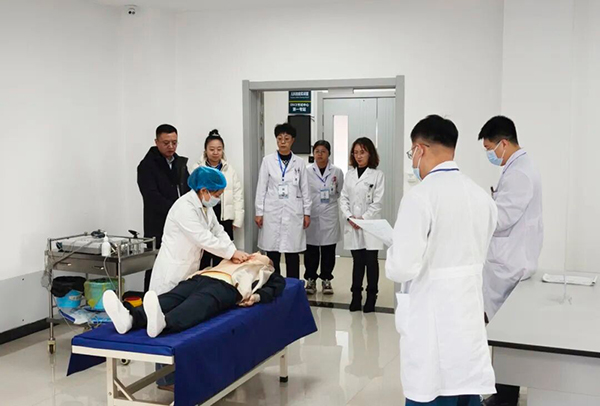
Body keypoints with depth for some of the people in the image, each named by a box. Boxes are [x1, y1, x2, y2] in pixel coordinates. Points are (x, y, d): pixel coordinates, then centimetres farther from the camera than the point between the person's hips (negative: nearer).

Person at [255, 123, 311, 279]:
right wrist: (259, 212, -2)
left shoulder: (299, 162, 5)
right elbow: (261, 188, 2)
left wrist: (307, 213, 3)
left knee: (292, 253, 3)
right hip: (272, 212, 0)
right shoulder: (268, 160, 2)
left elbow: (304, 189, 7)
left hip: (293, 213, 1)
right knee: (272, 253, 2)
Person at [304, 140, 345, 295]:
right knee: (311, 250, 4)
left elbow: (340, 192, 15)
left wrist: (329, 198, 5)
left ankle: (326, 279, 19)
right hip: (311, 215, -1)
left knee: (328, 250, 6)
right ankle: (311, 280, 17)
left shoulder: (337, 172, 2)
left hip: (329, 216, 1)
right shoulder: (307, 171, -2)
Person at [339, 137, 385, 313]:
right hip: (352, 226, 3)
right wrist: (349, 217, -7)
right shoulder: (349, 174, 9)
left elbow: (377, 202, -7)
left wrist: (363, 219, -14)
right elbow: (343, 198, 7)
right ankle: (356, 296, 14)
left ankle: (371, 297, 12)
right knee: (357, 261, 8)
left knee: (371, 261, 3)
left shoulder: (377, 174, -3)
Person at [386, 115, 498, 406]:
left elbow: (402, 267, -20)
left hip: (432, 321, -6)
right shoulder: (482, 196, 6)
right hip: (469, 317, 7)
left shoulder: (420, 196, -17)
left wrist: (391, 260, 1)